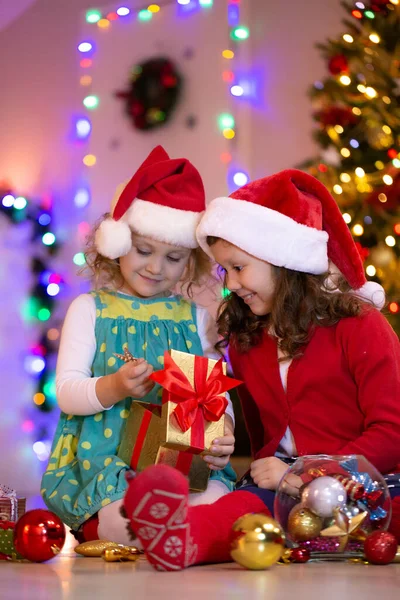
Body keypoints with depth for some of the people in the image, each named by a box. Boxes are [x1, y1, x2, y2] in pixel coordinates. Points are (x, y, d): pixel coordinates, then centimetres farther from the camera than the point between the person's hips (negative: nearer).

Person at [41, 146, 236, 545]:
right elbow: (66, 392, -2)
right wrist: (113, 388, -23)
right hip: (104, 457, -4)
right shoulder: (89, 309, 9)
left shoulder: (195, 317, 18)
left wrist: (223, 428, -13)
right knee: (128, 518, -36)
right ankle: (93, 528, -9)